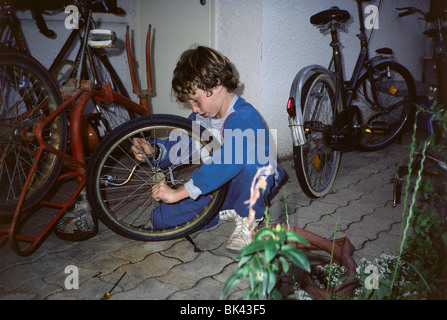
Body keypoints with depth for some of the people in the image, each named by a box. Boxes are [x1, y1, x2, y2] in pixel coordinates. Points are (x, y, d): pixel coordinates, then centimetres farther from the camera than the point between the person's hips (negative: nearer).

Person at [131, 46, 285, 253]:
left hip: (256, 184, -6)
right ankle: (226, 211, 7)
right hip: (218, 185, 7)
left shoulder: (244, 117, -28)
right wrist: (153, 151, -13)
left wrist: (178, 193, -46)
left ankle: (248, 220, -14)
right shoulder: (201, 116, -1)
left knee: (249, 164, -43)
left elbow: (226, 164, -42)